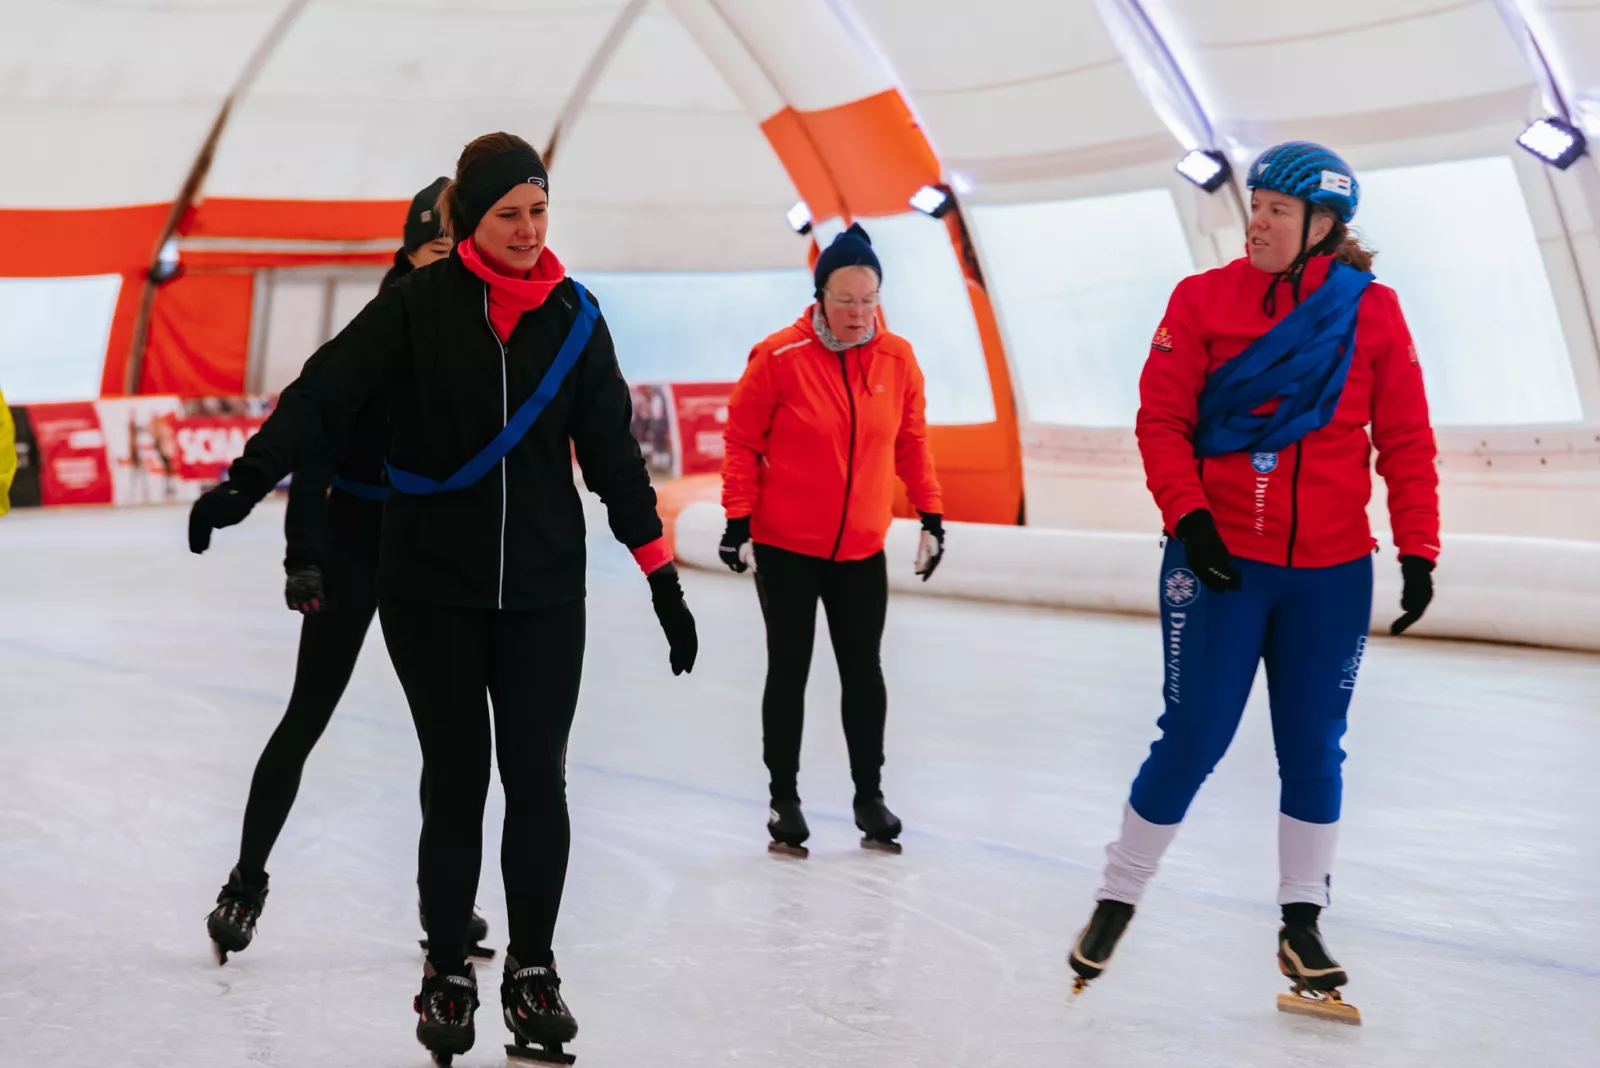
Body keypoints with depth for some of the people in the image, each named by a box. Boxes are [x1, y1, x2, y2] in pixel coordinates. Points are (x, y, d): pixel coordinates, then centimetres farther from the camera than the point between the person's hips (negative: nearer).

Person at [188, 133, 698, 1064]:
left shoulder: (575, 318, 5)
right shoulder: (418, 304, -3)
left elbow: (613, 453, 8)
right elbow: (327, 390, -13)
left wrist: (663, 576, 7)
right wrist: (249, 480, -28)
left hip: (545, 590, 2)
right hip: (432, 585, -2)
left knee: (537, 778, 3)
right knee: (456, 777, 2)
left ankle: (533, 969, 20)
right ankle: (447, 972, 19)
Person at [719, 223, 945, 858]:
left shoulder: (897, 360, -3)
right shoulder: (780, 357, -14)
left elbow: (911, 443, 8)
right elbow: (741, 441, -7)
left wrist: (931, 516, 6)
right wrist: (739, 521, -9)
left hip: (862, 550, 3)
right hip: (785, 547, -3)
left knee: (864, 671, 9)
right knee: (789, 671, 7)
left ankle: (869, 795, 23)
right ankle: (784, 800, 19)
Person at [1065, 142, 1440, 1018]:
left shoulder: (1372, 311, 0)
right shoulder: (1204, 300, -3)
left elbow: (1405, 442, 2)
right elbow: (1161, 418, -5)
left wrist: (1418, 551, -3)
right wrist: (1187, 514, -17)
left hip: (1331, 573, 2)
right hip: (1219, 560, -2)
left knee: (1313, 747, 7)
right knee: (1193, 739, -1)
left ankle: (1302, 923, 21)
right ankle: (1118, 897, 17)